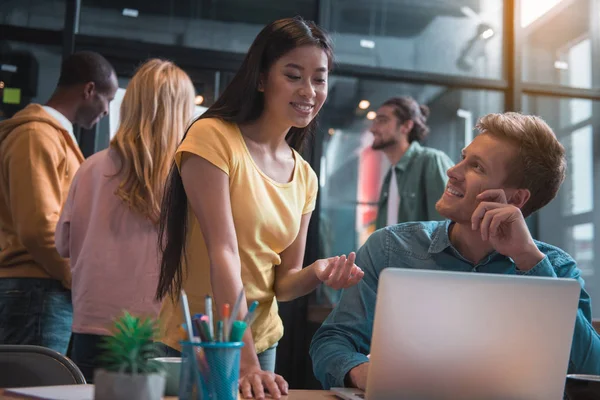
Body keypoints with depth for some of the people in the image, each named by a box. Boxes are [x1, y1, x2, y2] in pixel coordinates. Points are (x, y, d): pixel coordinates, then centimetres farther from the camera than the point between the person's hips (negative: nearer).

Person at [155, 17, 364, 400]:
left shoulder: (305, 177, 5)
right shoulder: (214, 137, -13)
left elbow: (282, 282, 6)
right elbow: (223, 251, -21)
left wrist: (317, 274, -16)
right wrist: (244, 361, -26)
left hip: (263, 341, 6)